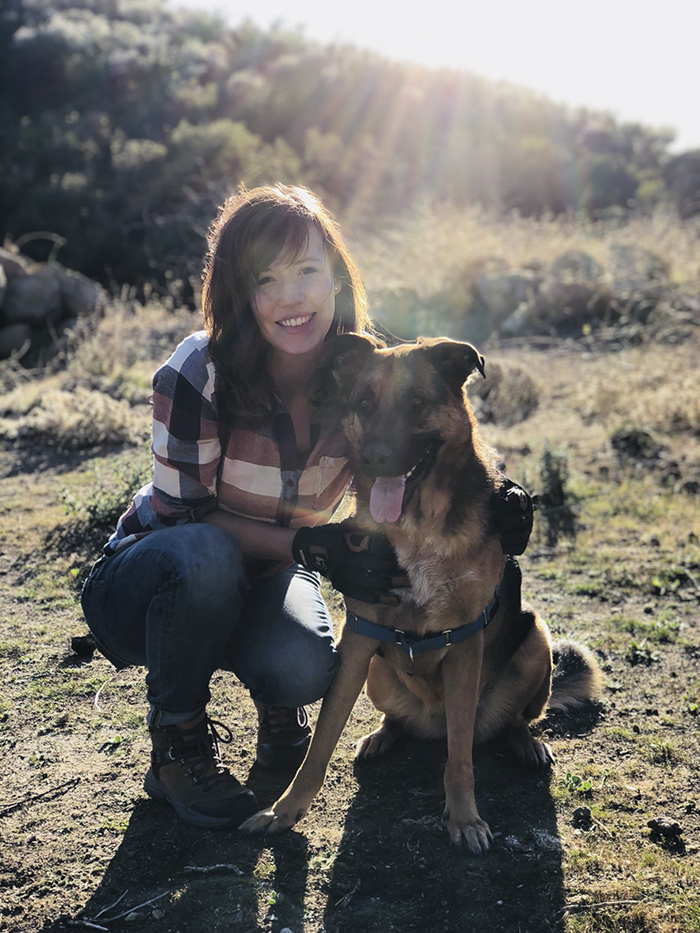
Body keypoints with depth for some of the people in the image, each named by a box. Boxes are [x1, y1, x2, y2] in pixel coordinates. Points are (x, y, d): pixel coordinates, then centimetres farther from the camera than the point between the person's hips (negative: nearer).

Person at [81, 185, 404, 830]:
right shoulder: (197, 373, -26)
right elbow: (181, 514, -21)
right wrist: (310, 545, -33)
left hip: (262, 581, 2)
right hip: (148, 581, -2)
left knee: (304, 668, -32)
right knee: (204, 555, -38)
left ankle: (278, 702, 8)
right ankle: (177, 742, -12)